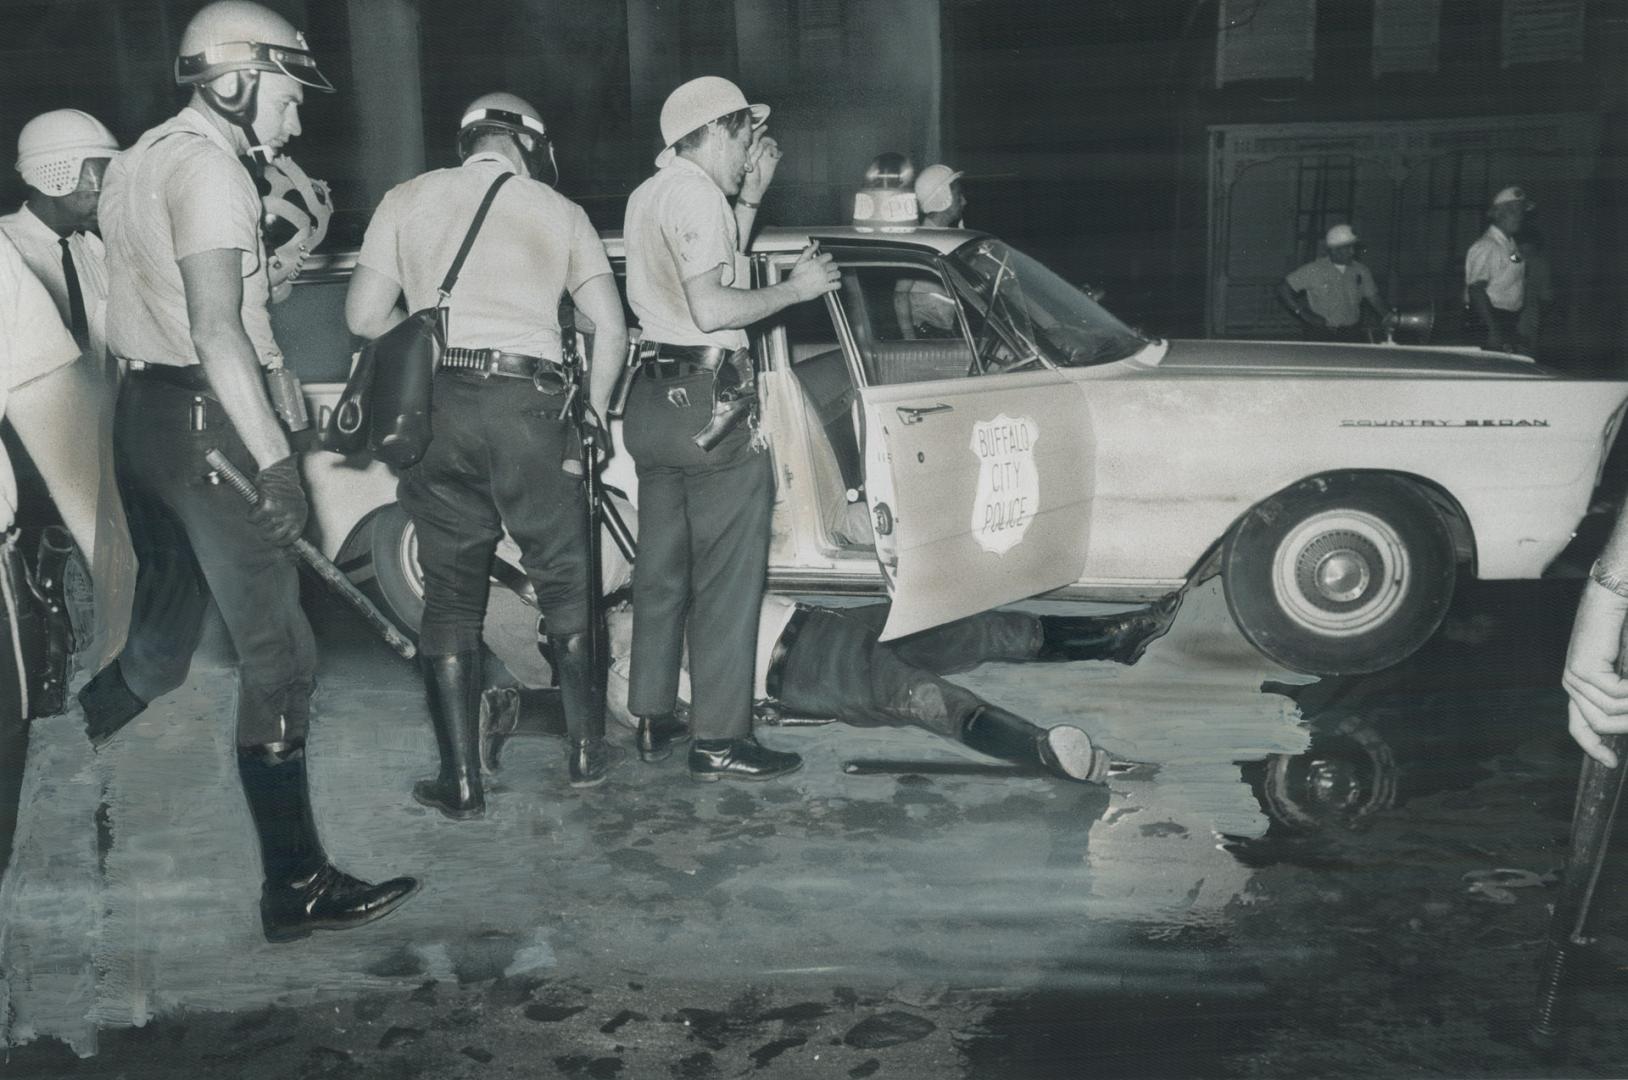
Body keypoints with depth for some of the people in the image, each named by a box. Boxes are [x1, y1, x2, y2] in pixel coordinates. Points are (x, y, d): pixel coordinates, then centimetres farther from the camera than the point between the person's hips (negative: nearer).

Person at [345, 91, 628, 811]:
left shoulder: (408, 199, 11)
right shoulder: (559, 211, 11)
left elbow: (363, 317, 6)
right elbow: (611, 330, 4)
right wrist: (594, 415, 16)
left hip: (441, 404, 1)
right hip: (528, 402, 0)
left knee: (451, 595, 8)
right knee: (563, 581, 15)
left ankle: (460, 781, 10)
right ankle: (587, 749, 23)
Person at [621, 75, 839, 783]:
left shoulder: (647, 196, 17)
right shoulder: (696, 195, -11)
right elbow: (712, 308, -20)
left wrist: (749, 199, 20)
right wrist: (795, 288, -10)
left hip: (653, 398, 10)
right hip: (707, 401, -10)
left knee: (662, 569, 15)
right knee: (728, 577, -5)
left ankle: (652, 720, 22)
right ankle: (719, 740, -2)